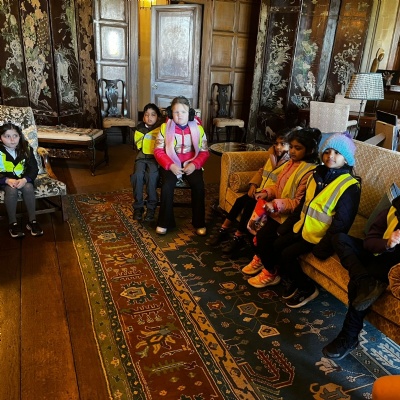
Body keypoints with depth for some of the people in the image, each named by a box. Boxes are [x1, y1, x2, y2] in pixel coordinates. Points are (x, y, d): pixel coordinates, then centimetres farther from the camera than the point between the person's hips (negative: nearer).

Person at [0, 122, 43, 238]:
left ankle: (32, 221, -19)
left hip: (23, 178, 2)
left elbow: (34, 168, -5)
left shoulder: (26, 149, -4)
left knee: (28, 188, -30)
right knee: (12, 190, -33)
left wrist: (25, 179, -23)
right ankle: (12, 223, -19)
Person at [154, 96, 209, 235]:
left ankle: (199, 223, -9)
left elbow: (204, 152, 1)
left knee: (198, 185, -26)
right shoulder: (165, 127, -3)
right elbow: (158, 150, -4)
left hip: (191, 164, 1)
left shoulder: (197, 128, -1)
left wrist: (194, 165, -17)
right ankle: (164, 222, -9)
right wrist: (170, 165, -19)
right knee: (167, 185, -28)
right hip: (171, 164, -1)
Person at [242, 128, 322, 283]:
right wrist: (267, 192, -5)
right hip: (275, 209, 9)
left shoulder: (310, 172, -20)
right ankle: (259, 258, 23)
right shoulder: (291, 163, 7)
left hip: (288, 215, -9)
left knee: (262, 236, -17)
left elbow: (299, 202, -22)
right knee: (253, 224, 1)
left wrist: (277, 205, -33)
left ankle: (271, 273, 5)